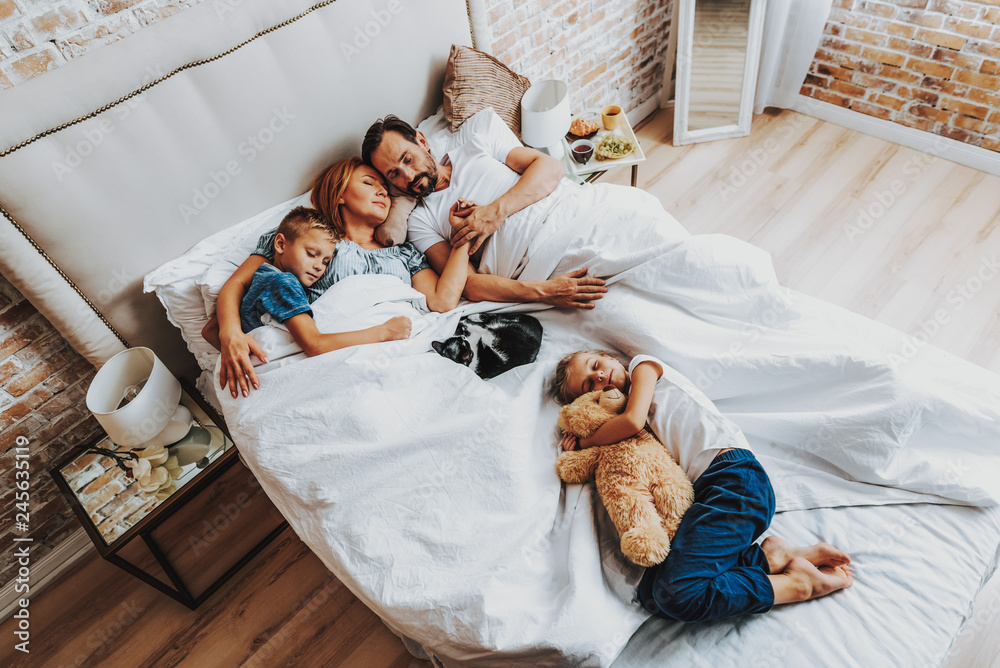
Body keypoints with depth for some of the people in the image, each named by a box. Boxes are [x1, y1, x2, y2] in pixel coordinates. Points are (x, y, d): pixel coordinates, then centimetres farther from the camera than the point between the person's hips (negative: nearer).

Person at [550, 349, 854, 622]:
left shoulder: (644, 364, 14)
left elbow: (633, 420, -3)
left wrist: (585, 441, 12)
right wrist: (580, 452, 8)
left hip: (734, 477, -8)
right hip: (702, 490, 8)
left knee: (678, 592, -27)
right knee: (652, 593, -17)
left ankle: (797, 581, -9)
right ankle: (770, 556, -8)